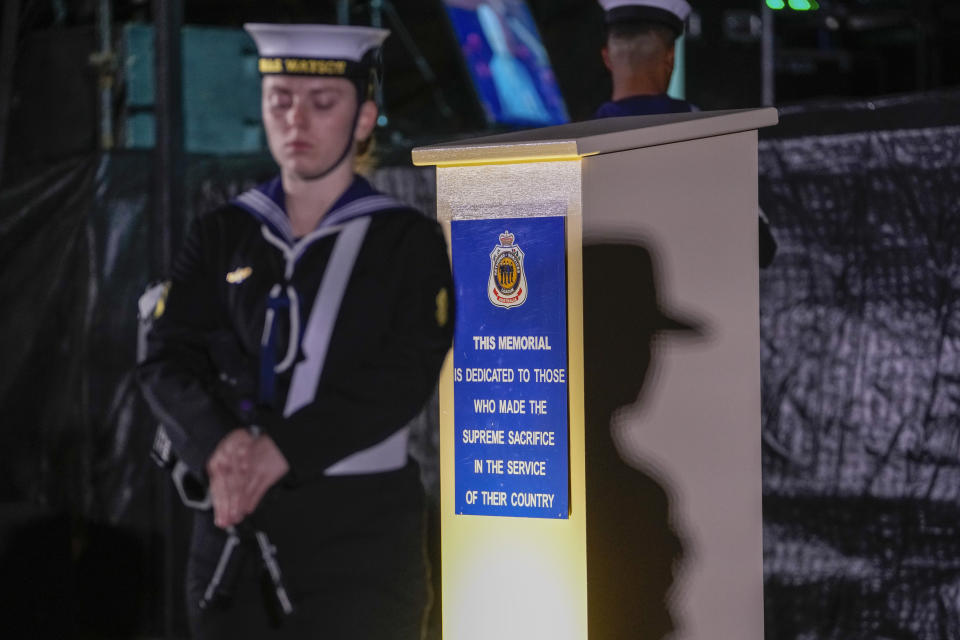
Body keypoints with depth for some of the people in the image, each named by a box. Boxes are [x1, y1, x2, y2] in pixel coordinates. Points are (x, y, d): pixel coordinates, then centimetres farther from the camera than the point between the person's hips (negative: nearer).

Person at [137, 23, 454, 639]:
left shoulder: (408, 240, 1)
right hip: (235, 531, 3)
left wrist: (282, 448, -21)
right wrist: (219, 443, -19)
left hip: (358, 539, -3)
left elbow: (405, 378, -10)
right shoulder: (223, 235, 10)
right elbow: (166, 361, 2)